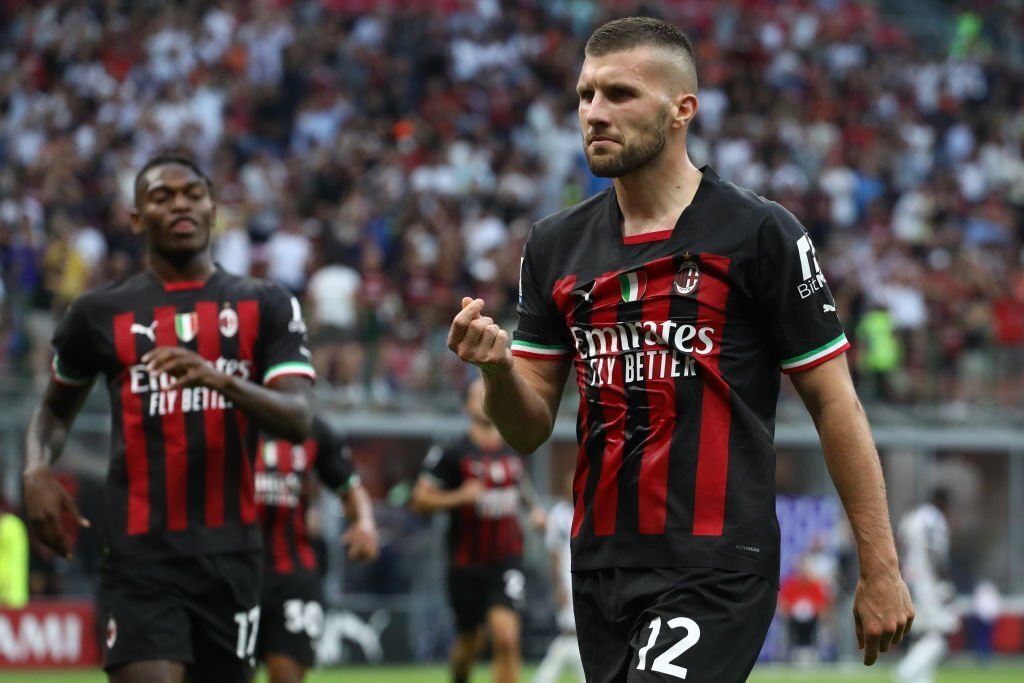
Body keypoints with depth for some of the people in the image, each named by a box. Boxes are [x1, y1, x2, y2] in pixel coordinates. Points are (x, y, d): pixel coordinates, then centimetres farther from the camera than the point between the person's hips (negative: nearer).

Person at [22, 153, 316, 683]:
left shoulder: (265, 306, 6)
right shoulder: (100, 313, 7)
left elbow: (298, 419, -6)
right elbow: (56, 408, 22)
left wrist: (220, 379, -25)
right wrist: (36, 471, 0)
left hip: (229, 551, 2)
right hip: (140, 554, -2)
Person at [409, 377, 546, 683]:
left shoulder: (513, 451, 7)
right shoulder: (452, 453, -7)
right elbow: (420, 499, -7)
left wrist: (534, 510, 10)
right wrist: (459, 497, -21)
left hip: (506, 559, 2)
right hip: (467, 563, -2)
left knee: (506, 637, -16)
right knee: (470, 642, 12)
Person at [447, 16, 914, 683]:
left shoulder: (760, 233, -5)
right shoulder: (555, 245, 9)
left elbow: (834, 403, -3)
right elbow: (530, 428, 11)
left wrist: (881, 567, -6)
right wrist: (496, 367, -11)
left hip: (716, 571, -6)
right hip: (601, 567, 6)